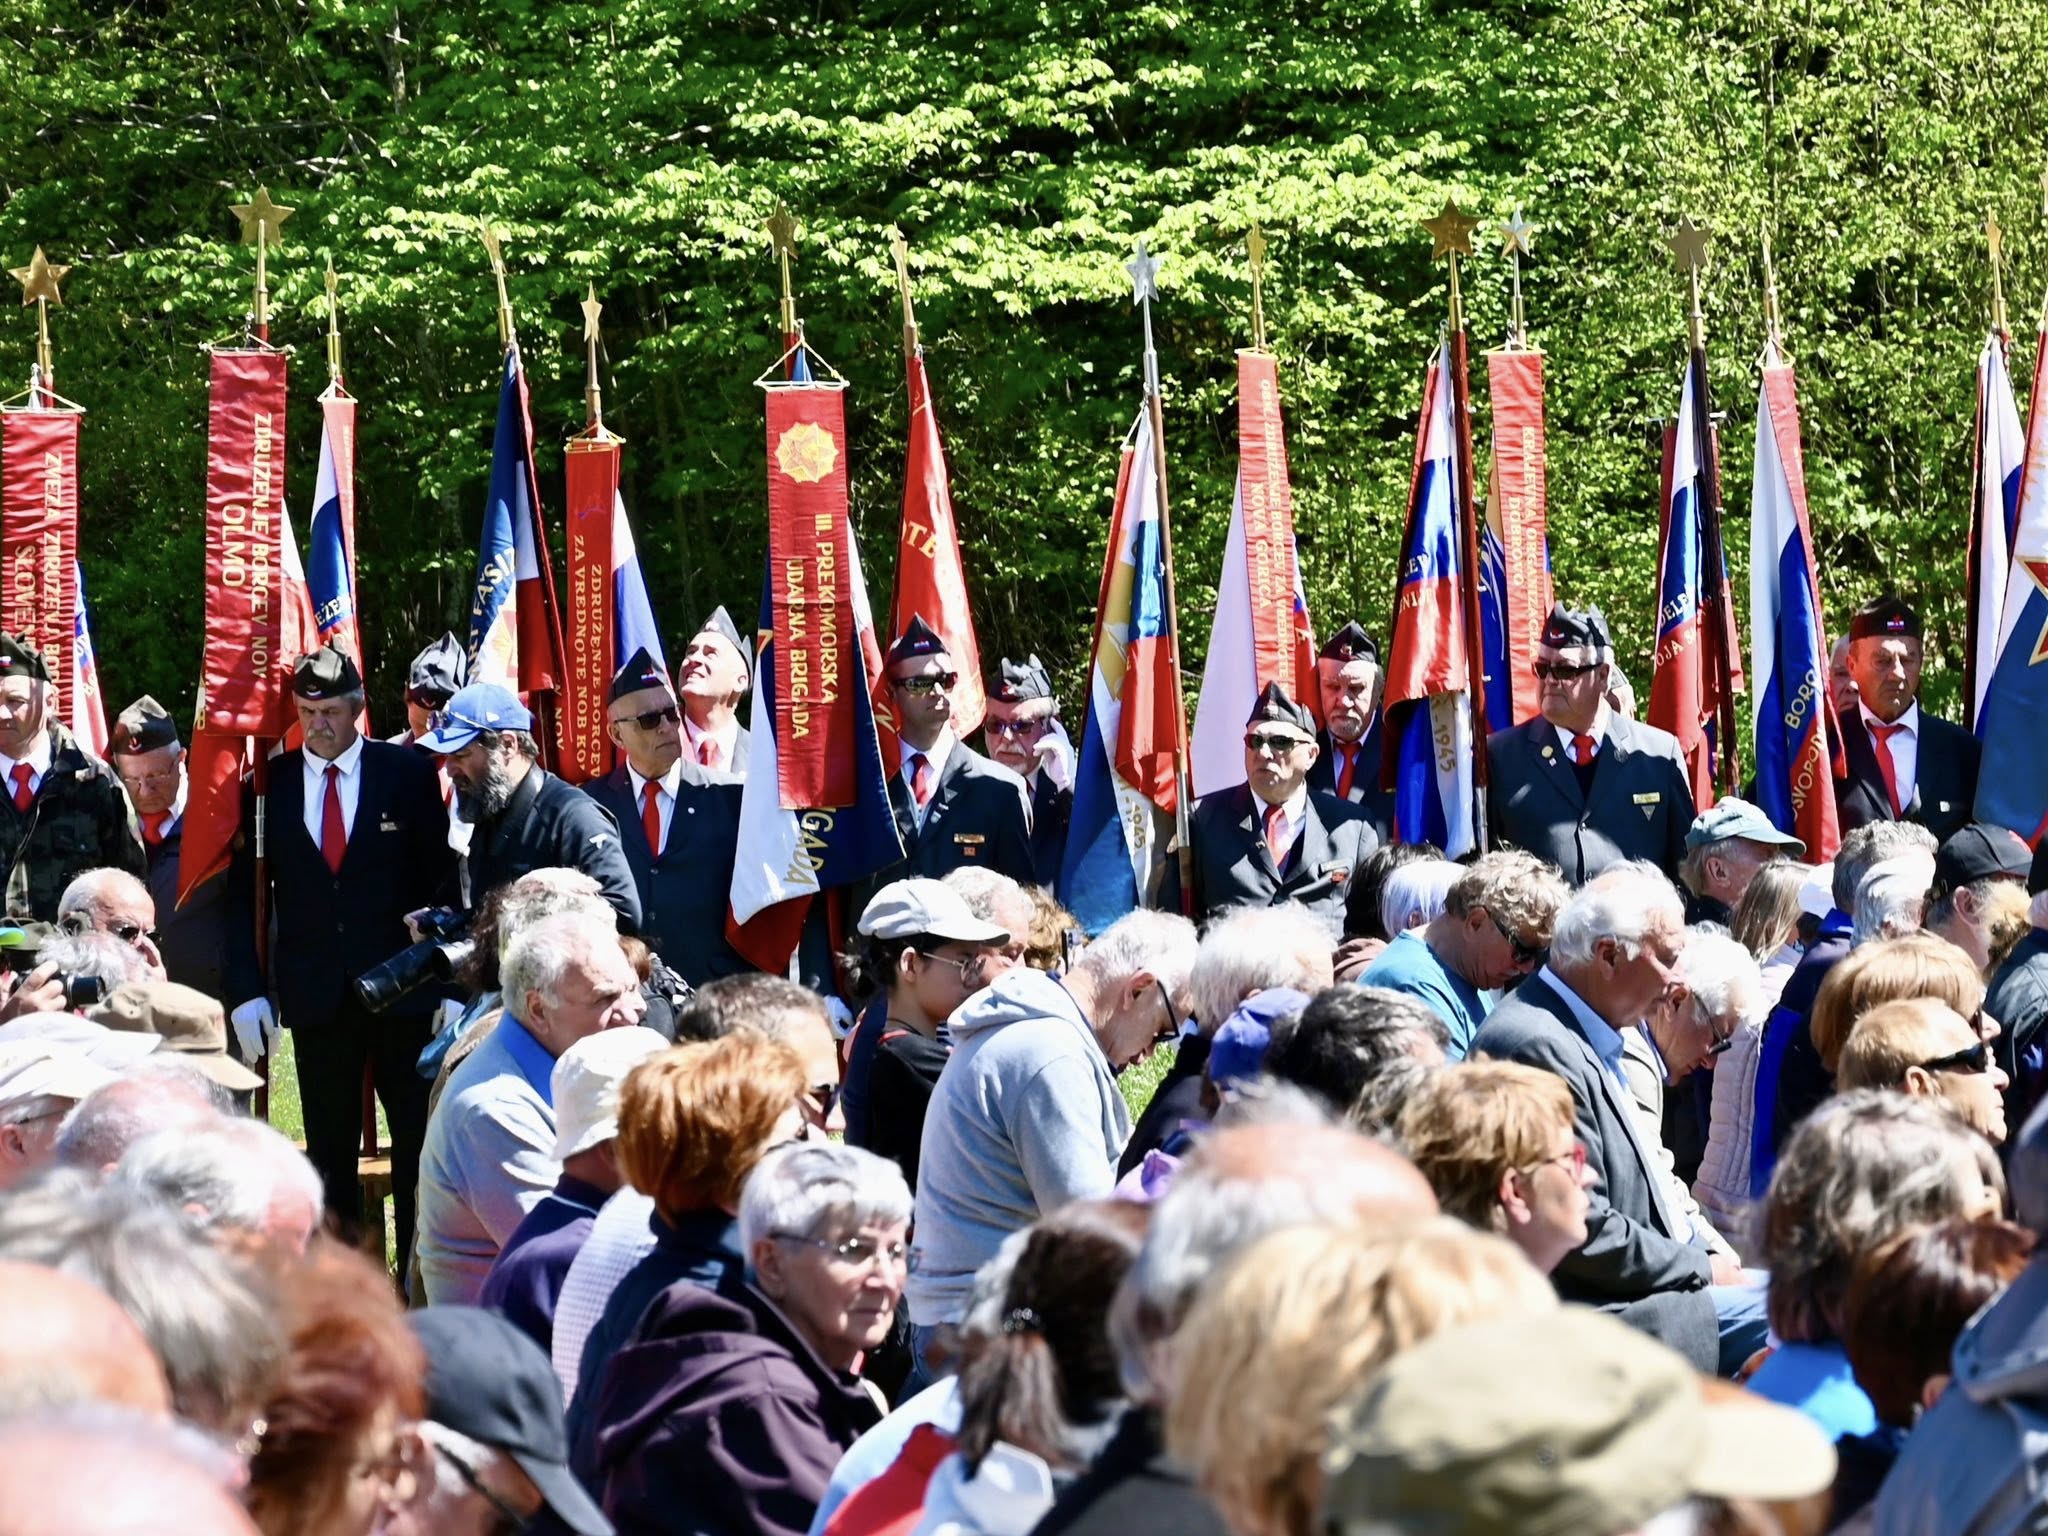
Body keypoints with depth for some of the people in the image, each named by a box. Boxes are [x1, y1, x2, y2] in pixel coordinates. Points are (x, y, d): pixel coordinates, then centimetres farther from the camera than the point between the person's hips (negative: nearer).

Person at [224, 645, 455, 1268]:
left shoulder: (406, 773, 1)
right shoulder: (270, 784, 5)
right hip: (314, 996, 1)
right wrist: (246, 989, -3)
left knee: (417, 1141, 1)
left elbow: (441, 877, 1)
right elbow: (243, 895, 6)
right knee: (329, 1152, 6)